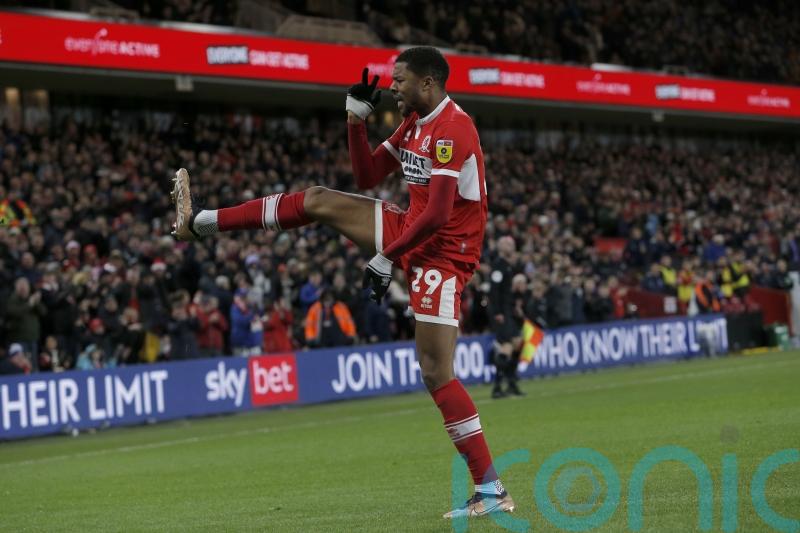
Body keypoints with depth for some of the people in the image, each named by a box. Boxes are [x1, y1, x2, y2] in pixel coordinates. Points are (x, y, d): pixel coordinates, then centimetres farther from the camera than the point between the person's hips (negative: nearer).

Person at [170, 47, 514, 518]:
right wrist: (357, 119, 7)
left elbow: (437, 214, -28)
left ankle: (492, 491, -11)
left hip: (442, 251, -9)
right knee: (319, 201, 9)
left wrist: (387, 257, -21)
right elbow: (368, 177, 17)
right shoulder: (415, 122, 9)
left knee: (436, 373, -14)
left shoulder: (452, 129, -22)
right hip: (413, 229, 9)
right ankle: (199, 222, 19)